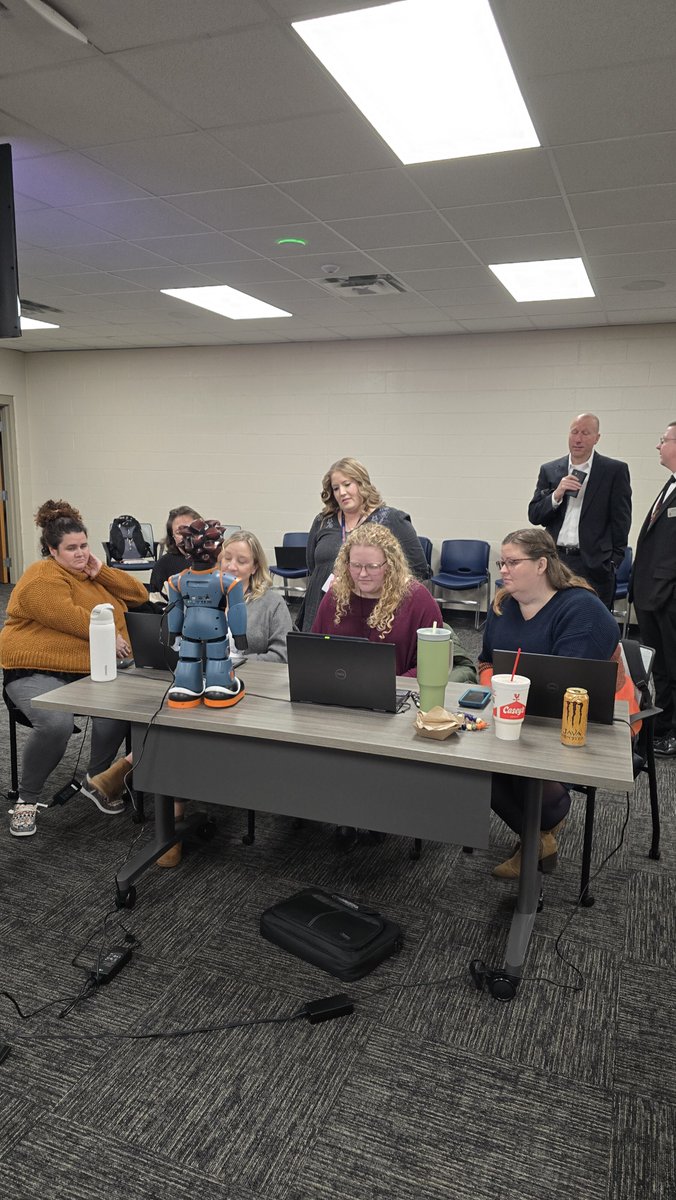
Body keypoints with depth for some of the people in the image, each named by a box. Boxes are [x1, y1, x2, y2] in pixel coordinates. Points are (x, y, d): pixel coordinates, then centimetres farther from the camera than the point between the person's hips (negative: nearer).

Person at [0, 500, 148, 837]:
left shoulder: (92, 574, 18)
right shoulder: (43, 578, -7)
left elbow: (139, 595, 12)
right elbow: (67, 618, -21)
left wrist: (100, 571, 1)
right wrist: (108, 635, -12)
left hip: (89, 670, 6)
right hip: (37, 672, -6)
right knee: (56, 723, -33)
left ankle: (96, 778, 2)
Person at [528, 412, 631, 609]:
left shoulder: (615, 470, 2)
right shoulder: (549, 470, 10)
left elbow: (621, 520, 3)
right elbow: (534, 516, 6)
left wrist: (614, 561, -1)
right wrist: (557, 495, -11)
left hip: (594, 564, -2)